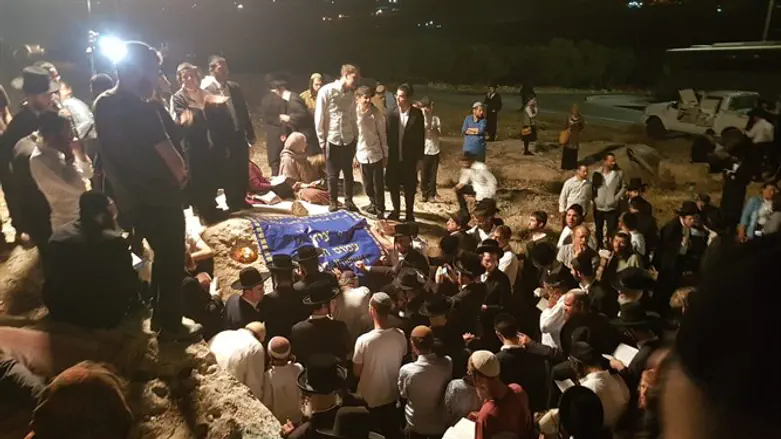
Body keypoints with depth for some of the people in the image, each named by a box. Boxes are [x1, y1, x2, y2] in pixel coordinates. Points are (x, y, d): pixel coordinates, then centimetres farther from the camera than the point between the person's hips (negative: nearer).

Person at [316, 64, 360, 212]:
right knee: (333, 175, 7)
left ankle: (348, 201, 26)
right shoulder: (326, 91, -9)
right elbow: (319, 117, -7)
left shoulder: (351, 95, 6)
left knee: (348, 173, 11)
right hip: (332, 140, -4)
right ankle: (333, 202, 24)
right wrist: (321, 140, -7)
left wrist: (355, 138, 9)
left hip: (348, 140, 4)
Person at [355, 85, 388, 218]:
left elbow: (382, 134, -5)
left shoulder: (376, 113, -10)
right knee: (367, 183, 15)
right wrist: (354, 154, 6)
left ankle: (380, 209, 15)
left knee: (378, 184, 3)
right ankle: (373, 203, 35)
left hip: (376, 154, -3)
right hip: (362, 154, 3)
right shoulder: (355, 113, -4)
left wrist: (385, 154, -4)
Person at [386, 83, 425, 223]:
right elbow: (388, 134, 2)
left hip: (409, 158, -2)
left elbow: (420, 136, -6)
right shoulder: (392, 113, -2)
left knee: (409, 187, 8)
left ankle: (409, 213, 24)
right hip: (394, 157, 3)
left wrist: (419, 157, -7)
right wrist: (388, 152, -3)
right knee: (393, 185, 11)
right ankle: (396, 210, 30)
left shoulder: (417, 114, -8)